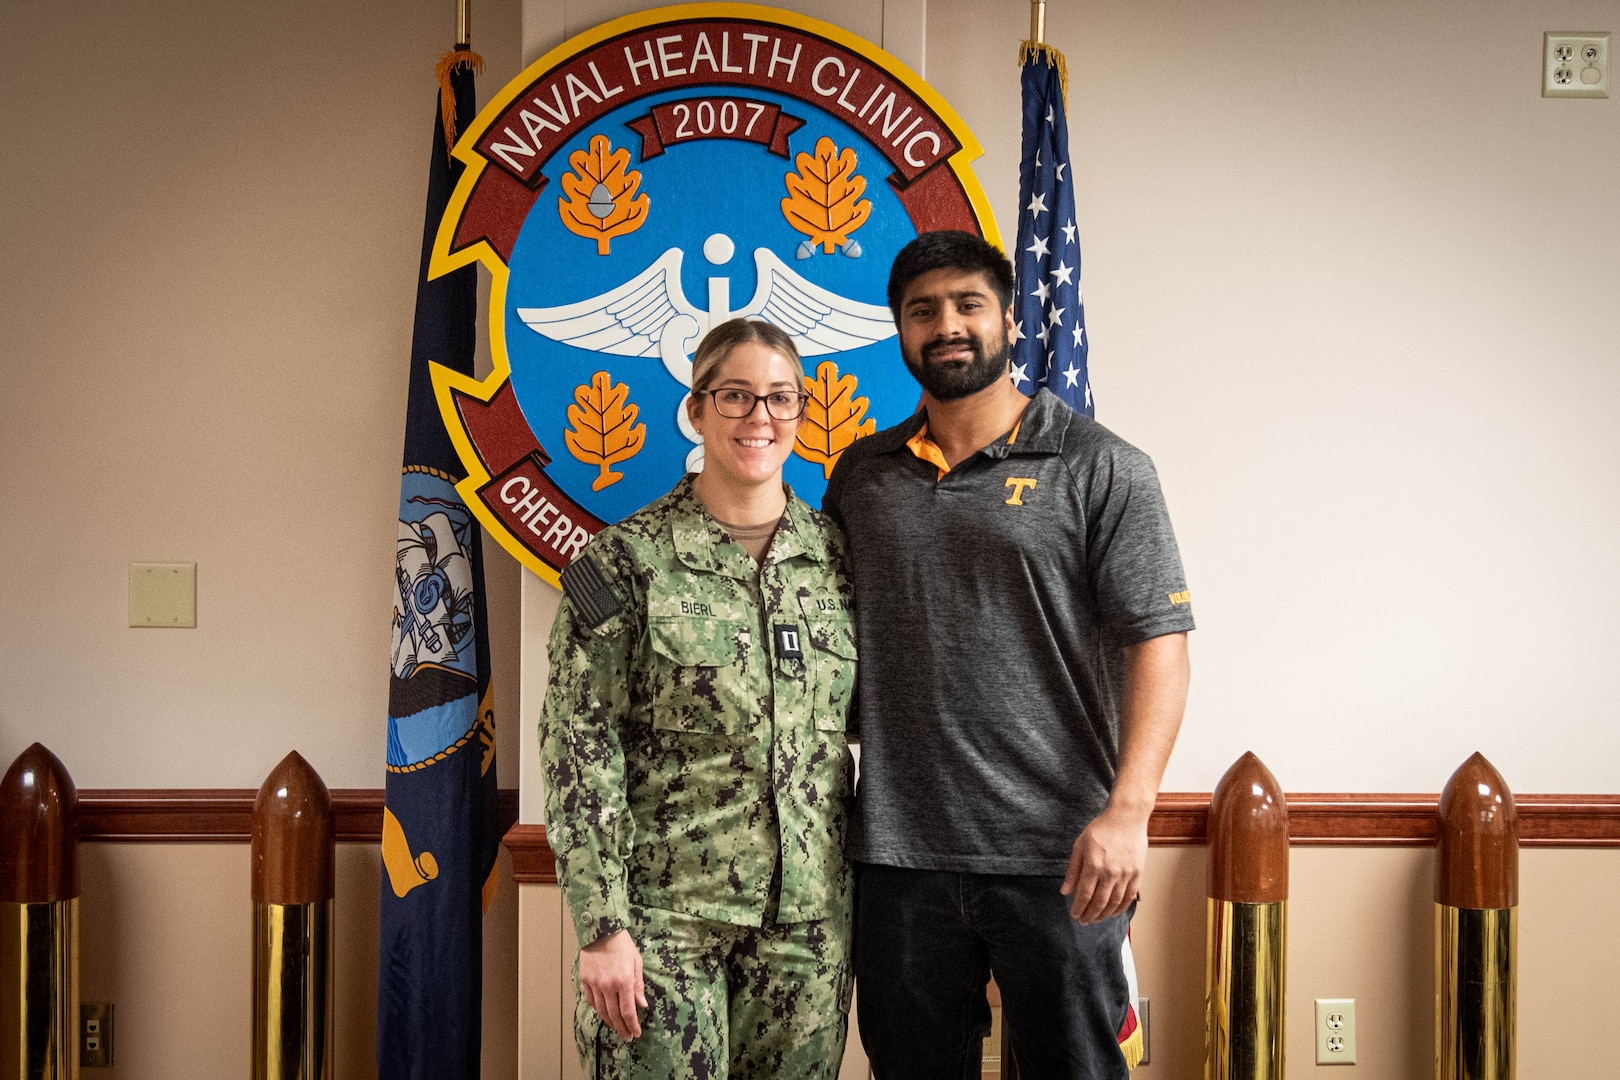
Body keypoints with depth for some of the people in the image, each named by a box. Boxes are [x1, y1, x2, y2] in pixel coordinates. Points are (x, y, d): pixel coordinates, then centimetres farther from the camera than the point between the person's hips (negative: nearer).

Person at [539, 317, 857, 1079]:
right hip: (667, 914, -3)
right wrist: (601, 923, -12)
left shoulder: (837, 556, 6)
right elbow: (580, 747, -8)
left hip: (808, 917, 4)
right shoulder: (628, 561, -5)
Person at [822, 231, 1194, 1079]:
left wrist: (1126, 811, -17)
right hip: (899, 851, 4)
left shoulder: (1099, 468, -1)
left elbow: (1158, 642, -7)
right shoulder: (862, 475, 11)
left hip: (1057, 857, -3)